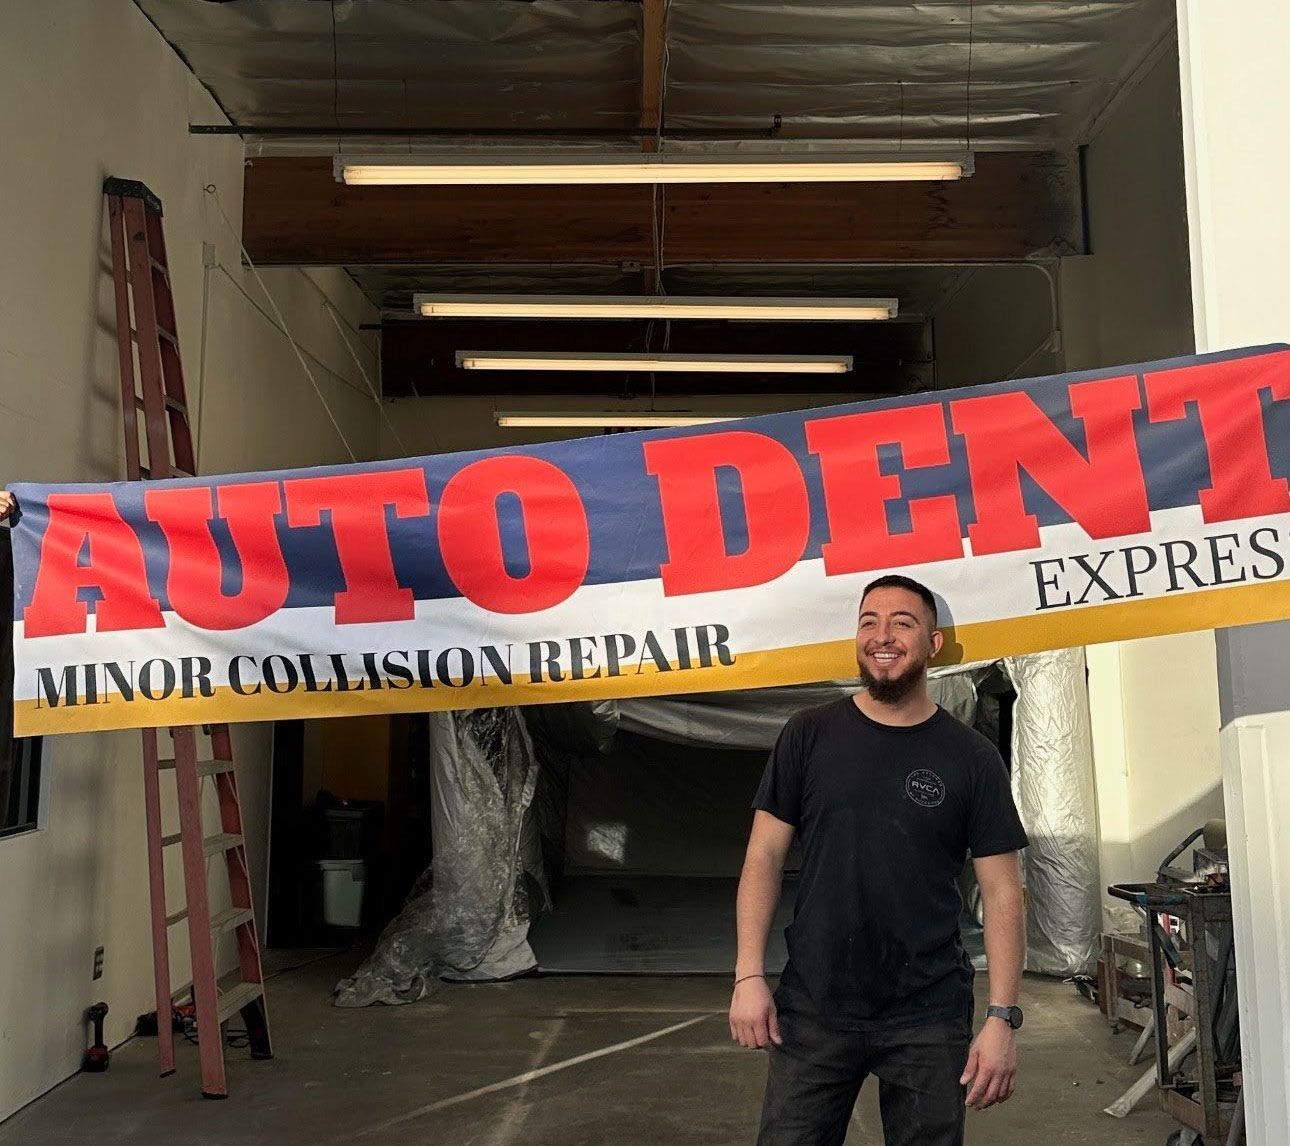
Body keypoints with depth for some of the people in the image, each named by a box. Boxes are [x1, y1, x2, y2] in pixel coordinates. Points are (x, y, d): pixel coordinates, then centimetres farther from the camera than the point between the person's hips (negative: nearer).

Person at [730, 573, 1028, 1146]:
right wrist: (749, 975, -6)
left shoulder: (971, 757, -1)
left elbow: (1002, 892, 0)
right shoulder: (809, 735, 1)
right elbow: (764, 856, 1)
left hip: (929, 1020, 0)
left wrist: (1002, 1018, -7)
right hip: (812, 1011, 1)